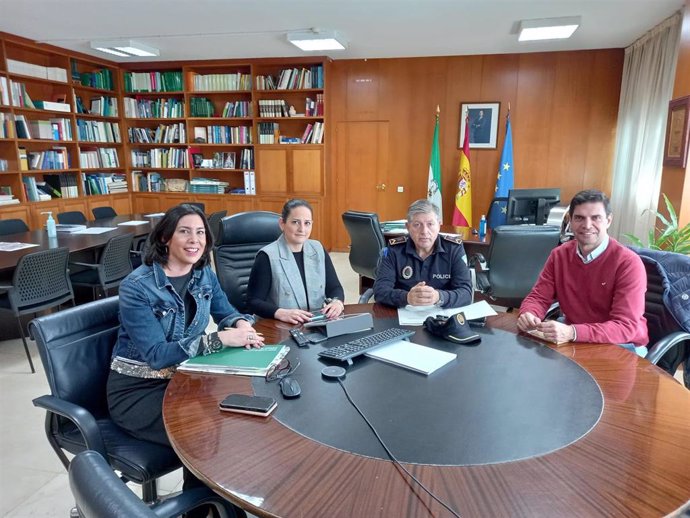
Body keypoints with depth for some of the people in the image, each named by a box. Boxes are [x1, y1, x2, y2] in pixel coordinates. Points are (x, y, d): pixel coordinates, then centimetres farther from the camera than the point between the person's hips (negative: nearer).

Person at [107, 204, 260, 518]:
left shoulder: (204, 274, -2)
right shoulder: (137, 287, -21)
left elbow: (226, 313, 9)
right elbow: (156, 354, -26)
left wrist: (241, 325, -17)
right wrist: (221, 339, -33)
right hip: (138, 389, -5)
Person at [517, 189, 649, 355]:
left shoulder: (628, 263, -18)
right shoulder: (559, 255, -2)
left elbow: (626, 327, -25)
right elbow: (539, 297, 0)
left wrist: (572, 332, -40)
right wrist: (528, 315, -25)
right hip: (572, 340, 4)